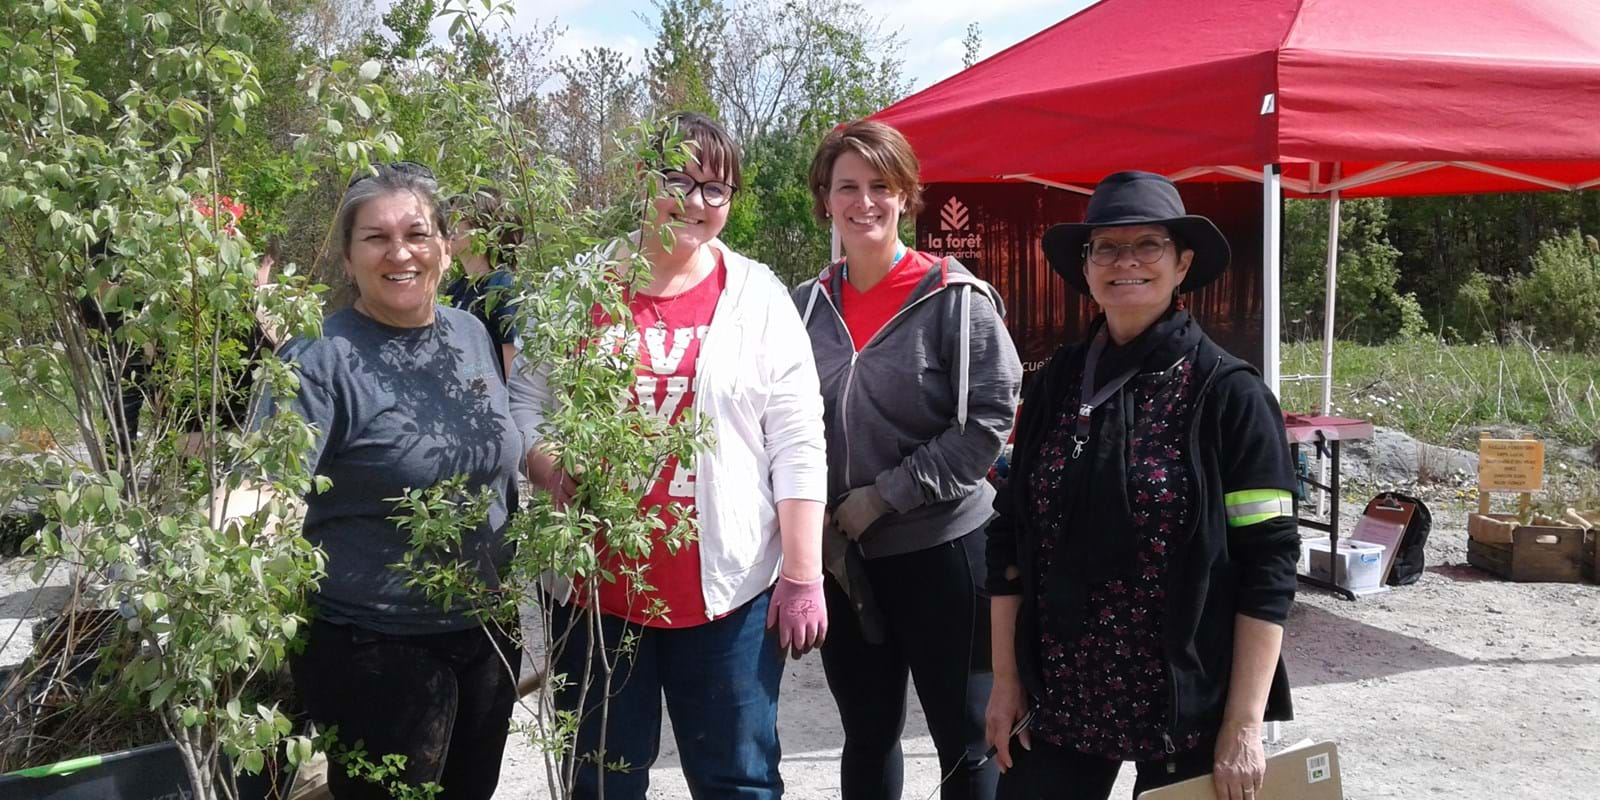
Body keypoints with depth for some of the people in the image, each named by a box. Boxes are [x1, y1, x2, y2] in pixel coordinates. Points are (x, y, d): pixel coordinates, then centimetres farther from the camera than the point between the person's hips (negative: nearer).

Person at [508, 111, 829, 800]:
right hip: (595, 588, 2)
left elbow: (796, 446, -1)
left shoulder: (758, 297, 1)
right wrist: (551, 468, -10)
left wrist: (803, 578, -5)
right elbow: (525, 403, 11)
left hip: (728, 588, -1)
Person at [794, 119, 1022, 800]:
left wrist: (884, 495, -16)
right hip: (841, 557, 4)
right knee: (867, 738, 17)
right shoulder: (808, 304, 5)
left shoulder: (954, 298, -8)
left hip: (942, 547, -4)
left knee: (966, 742, 7)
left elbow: (989, 419, -13)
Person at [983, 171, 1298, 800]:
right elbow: (1010, 538, 8)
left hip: (1186, 704, -3)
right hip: (1060, 697, 3)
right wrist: (1006, 678, 5)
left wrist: (1244, 725, -13)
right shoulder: (1056, 384, 3)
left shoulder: (1229, 394, -9)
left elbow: (1268, 565, -10)